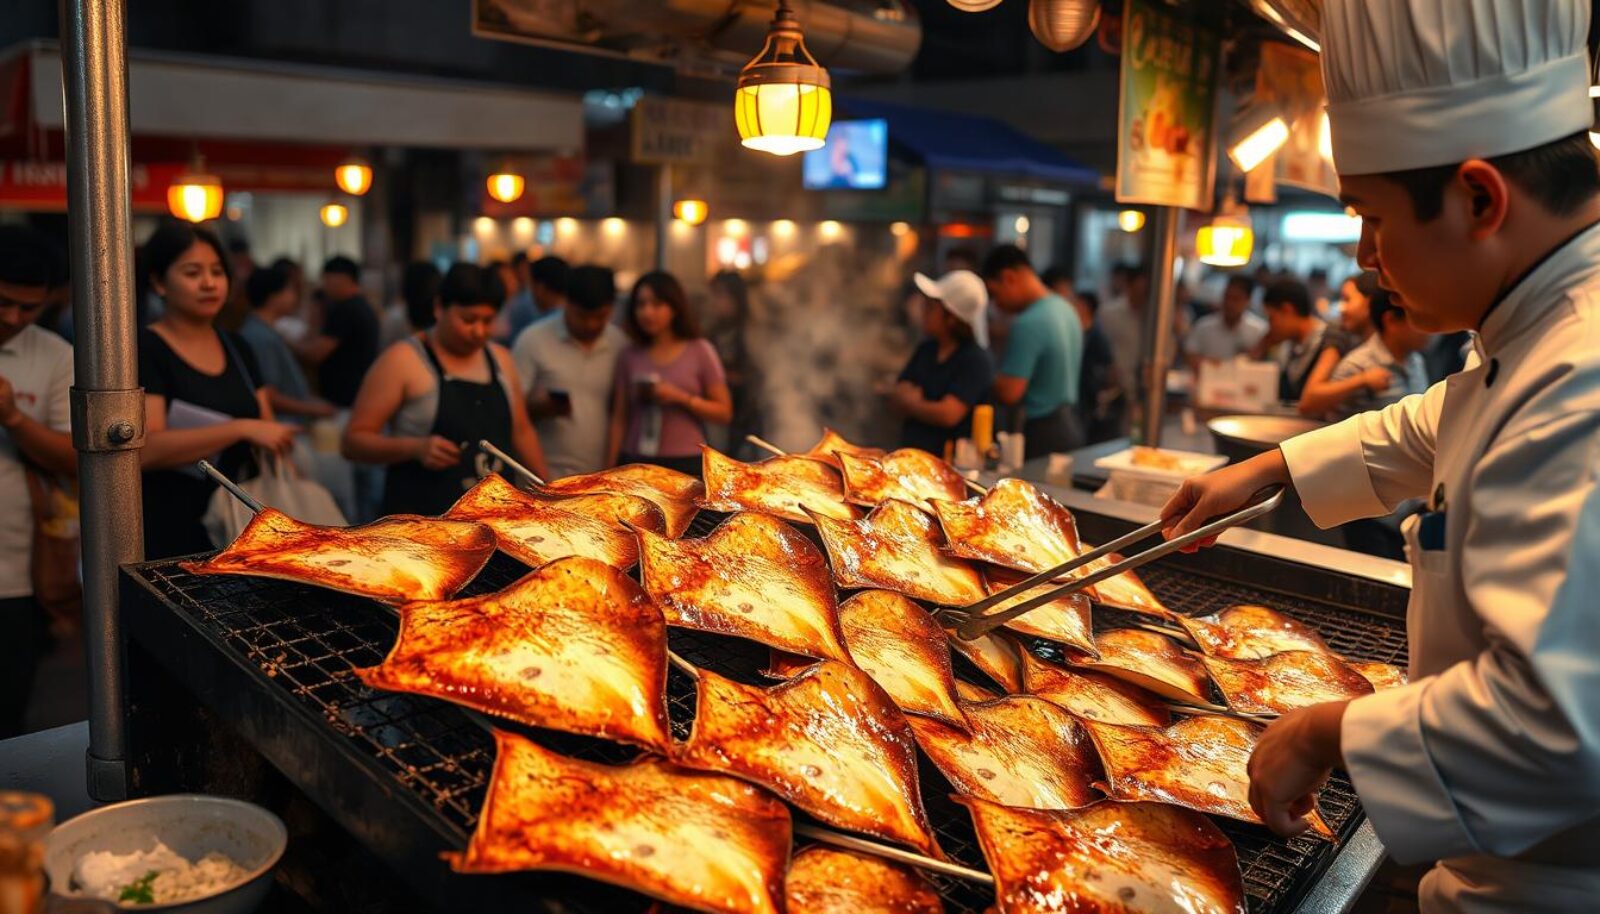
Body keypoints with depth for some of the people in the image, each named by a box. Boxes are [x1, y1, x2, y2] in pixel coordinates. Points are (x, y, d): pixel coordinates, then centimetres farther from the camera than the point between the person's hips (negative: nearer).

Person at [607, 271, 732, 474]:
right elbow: (619, 419, 10)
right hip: (635, 463, 2)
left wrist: (681, 397, -11)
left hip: (686, 463, -2)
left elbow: (724, 411, 2)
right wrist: (610, 471, 5)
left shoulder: (699, 351, 2)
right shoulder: (630, 356, 8)